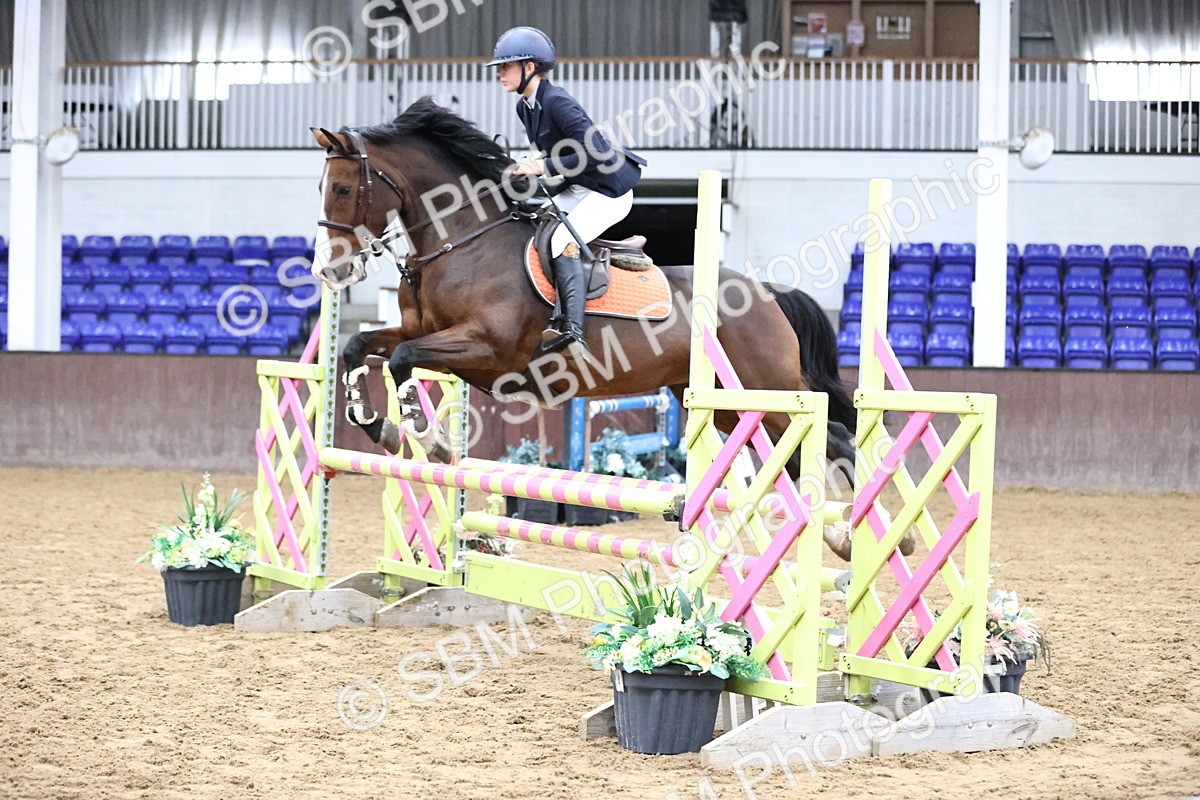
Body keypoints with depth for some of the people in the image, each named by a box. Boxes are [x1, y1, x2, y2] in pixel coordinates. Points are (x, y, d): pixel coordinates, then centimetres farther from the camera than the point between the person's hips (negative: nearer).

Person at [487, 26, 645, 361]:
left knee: (562, 242, -26)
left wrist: (544, 167, -28)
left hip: (610, 189, -10)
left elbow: (595, 152, -30)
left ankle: (571, 330, -28)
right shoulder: (525, 107, 5)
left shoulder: (557, 102, -24)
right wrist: (531, 168, -1)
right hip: (576, 189, 10)